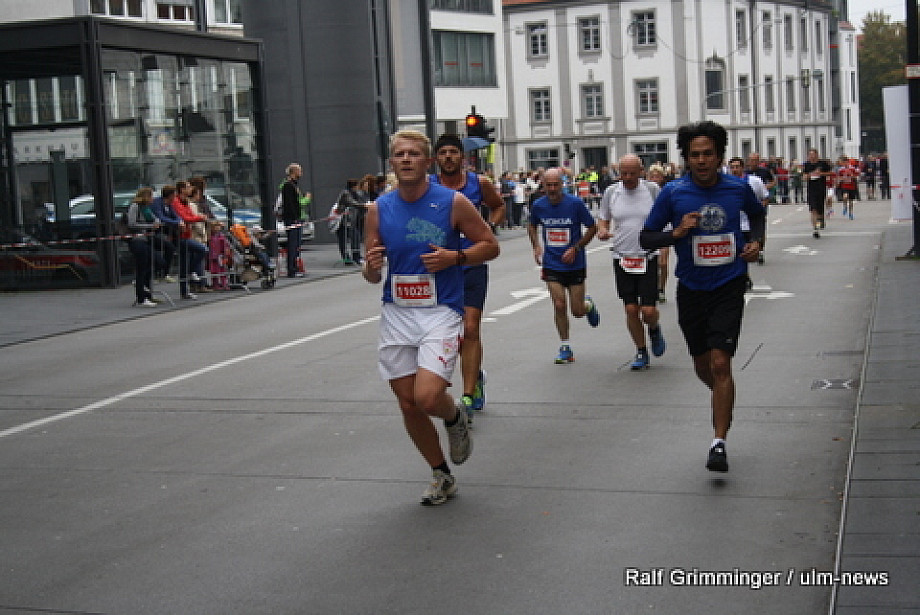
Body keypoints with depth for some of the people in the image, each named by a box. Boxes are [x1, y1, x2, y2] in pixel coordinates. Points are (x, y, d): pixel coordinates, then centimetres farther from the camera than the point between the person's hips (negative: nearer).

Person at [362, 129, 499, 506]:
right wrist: (371, 267, -16)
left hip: (441, 312, -4)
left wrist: (454, 257, -15)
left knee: (427, 397, -20)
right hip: (396, 315, 4)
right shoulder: (378, 209, 2)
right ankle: (441, 476, 29)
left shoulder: (453, 202, -7)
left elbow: (490, 246, 2)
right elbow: (372, 276, 8)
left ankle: (455, 417, 18)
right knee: (408, 405, 7)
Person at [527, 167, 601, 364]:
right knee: (559, 306, -8)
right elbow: (532, 225, 18)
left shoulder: (575, 203, -12)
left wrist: (575, 248, -12)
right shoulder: (538, 205, -3)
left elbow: (592, 228, -3)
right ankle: (565, 348, 8)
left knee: (578, 311, 2)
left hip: (575, 264, -2)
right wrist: (536, 246, 2)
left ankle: (588, 304, 39)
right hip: (551, 265, 2)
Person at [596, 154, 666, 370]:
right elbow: (603, 220, 12)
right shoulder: (611, 192, 2)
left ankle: (654, 329, 29)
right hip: (622, 257, 2)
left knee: (648, 310, -7)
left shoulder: (652, 189, -3)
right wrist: (602, 231, -10)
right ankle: (641, 352, 19)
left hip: (648, 257, -2)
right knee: (631, 310, 2)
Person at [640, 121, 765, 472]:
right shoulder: (673, 193, -7)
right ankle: (723, 398, 48)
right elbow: (645, 239, -2)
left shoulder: (738, 189, -3)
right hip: (691, 289, 1)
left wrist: (756, 241, 1)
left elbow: (757, 214, 20)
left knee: (720, 364, -13)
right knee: (703, 367, 14)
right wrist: (676, 233, -20)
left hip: (728, 288, -1)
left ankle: (719, 443, -8)